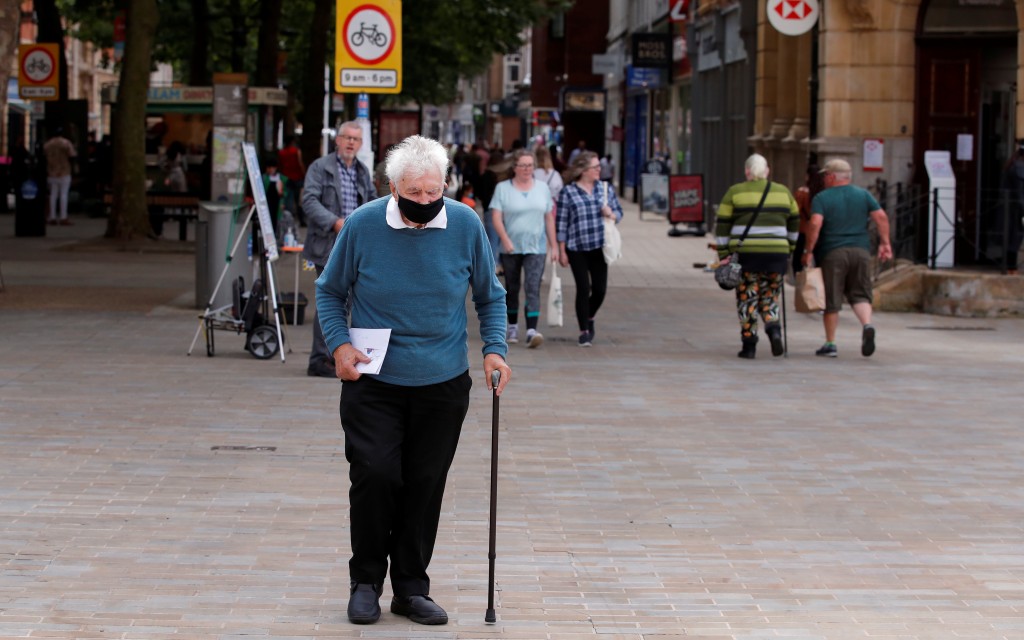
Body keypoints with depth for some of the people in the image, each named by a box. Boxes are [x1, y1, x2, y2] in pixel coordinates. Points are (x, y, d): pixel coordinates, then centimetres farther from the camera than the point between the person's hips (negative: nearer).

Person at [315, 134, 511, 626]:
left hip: (443, 384, 2)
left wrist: (494, 349, -6)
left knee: (425, 485, 5)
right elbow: (330, 291, 5)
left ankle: (411, 587, 19)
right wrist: (339, 344, -11)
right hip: (373, 383, -1)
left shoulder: (466, 225, -5)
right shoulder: (362, 225, -9)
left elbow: (490, 296, 8)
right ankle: (366, 581, 9)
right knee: (375, 476, -10)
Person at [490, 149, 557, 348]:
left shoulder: (542, 188, 9)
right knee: (512, 288, 11)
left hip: (536, 248, 0)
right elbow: (496, 217, -7)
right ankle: (512, 326, 26)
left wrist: (553, 244, 10)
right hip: (510, 248, 0)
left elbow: (549, 218, 12)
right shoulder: (503, 188, 0)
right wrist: (505, 239, -20)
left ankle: (532, 331, -20)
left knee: (533, 288, -12)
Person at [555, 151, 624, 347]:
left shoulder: (605, 188, 8)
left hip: (599, 247, 3)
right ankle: (584, 331, 7)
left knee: (600, 288, 2)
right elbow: (561, 223, -1)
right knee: (583, 288, -4)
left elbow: (619, 212, 15)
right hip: (577, 249, -3)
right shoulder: (567, 192, -2)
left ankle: (589, 318, 31)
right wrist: (561, 251, -4)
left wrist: (611, 215, -9)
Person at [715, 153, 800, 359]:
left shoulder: (735, 192, 4)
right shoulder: (783, 192, 12)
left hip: (745, 253, -2)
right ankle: (773, 329, -12)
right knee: (770, 296, 13)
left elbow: (722, 226, 0)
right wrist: (789, 252, 20)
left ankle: (749, 345, 1)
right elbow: (794, 224, 14)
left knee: (747, 298, 3)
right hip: (776, 254, 2)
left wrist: (723, 256, 2)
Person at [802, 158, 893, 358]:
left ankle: (830, 343, 9)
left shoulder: (822, 198, -2)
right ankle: (867, 325, -19)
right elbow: (881, 217, 1)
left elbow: (815, 224, -15)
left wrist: (808, 251, -10)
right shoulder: (863, 195, 10)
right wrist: (885, 243, 6)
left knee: (831, 300, 5)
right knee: (860, 295, 9)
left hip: (832, 253, -3)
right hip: (861, 251, 3)